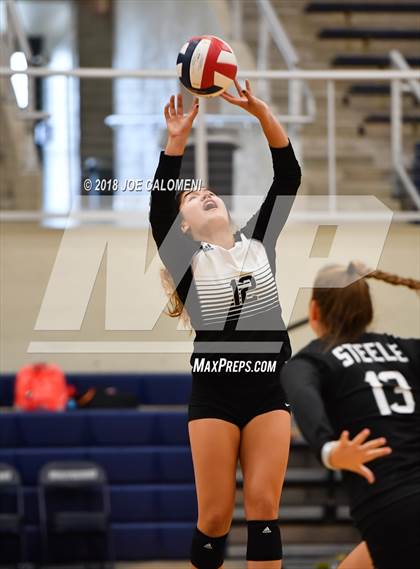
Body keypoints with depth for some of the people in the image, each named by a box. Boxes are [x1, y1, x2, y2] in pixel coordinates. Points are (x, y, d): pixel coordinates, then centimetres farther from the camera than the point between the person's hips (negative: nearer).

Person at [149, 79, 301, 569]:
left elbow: (288, 178, 3)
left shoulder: (258, 242, 11)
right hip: (214, 394, -2)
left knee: (262, 508, -5)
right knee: (215, 516, -3)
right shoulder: (187, 258, 3)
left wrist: (261, 112, -8)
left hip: (268, 389, 2)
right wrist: (176, 140, -22)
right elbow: (158, 207, -14)